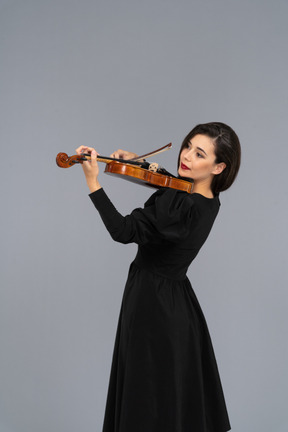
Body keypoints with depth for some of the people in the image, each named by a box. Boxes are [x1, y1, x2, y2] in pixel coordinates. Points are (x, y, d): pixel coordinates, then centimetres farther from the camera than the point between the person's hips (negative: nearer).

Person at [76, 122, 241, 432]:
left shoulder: (183, 206, -28)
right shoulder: (208, 200, 1)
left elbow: (123, 231, -31)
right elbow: (170, 183, 22)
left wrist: (92, 181, -30)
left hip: (153, 304, -9)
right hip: (179, 303, 9)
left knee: (151, 400, 8)